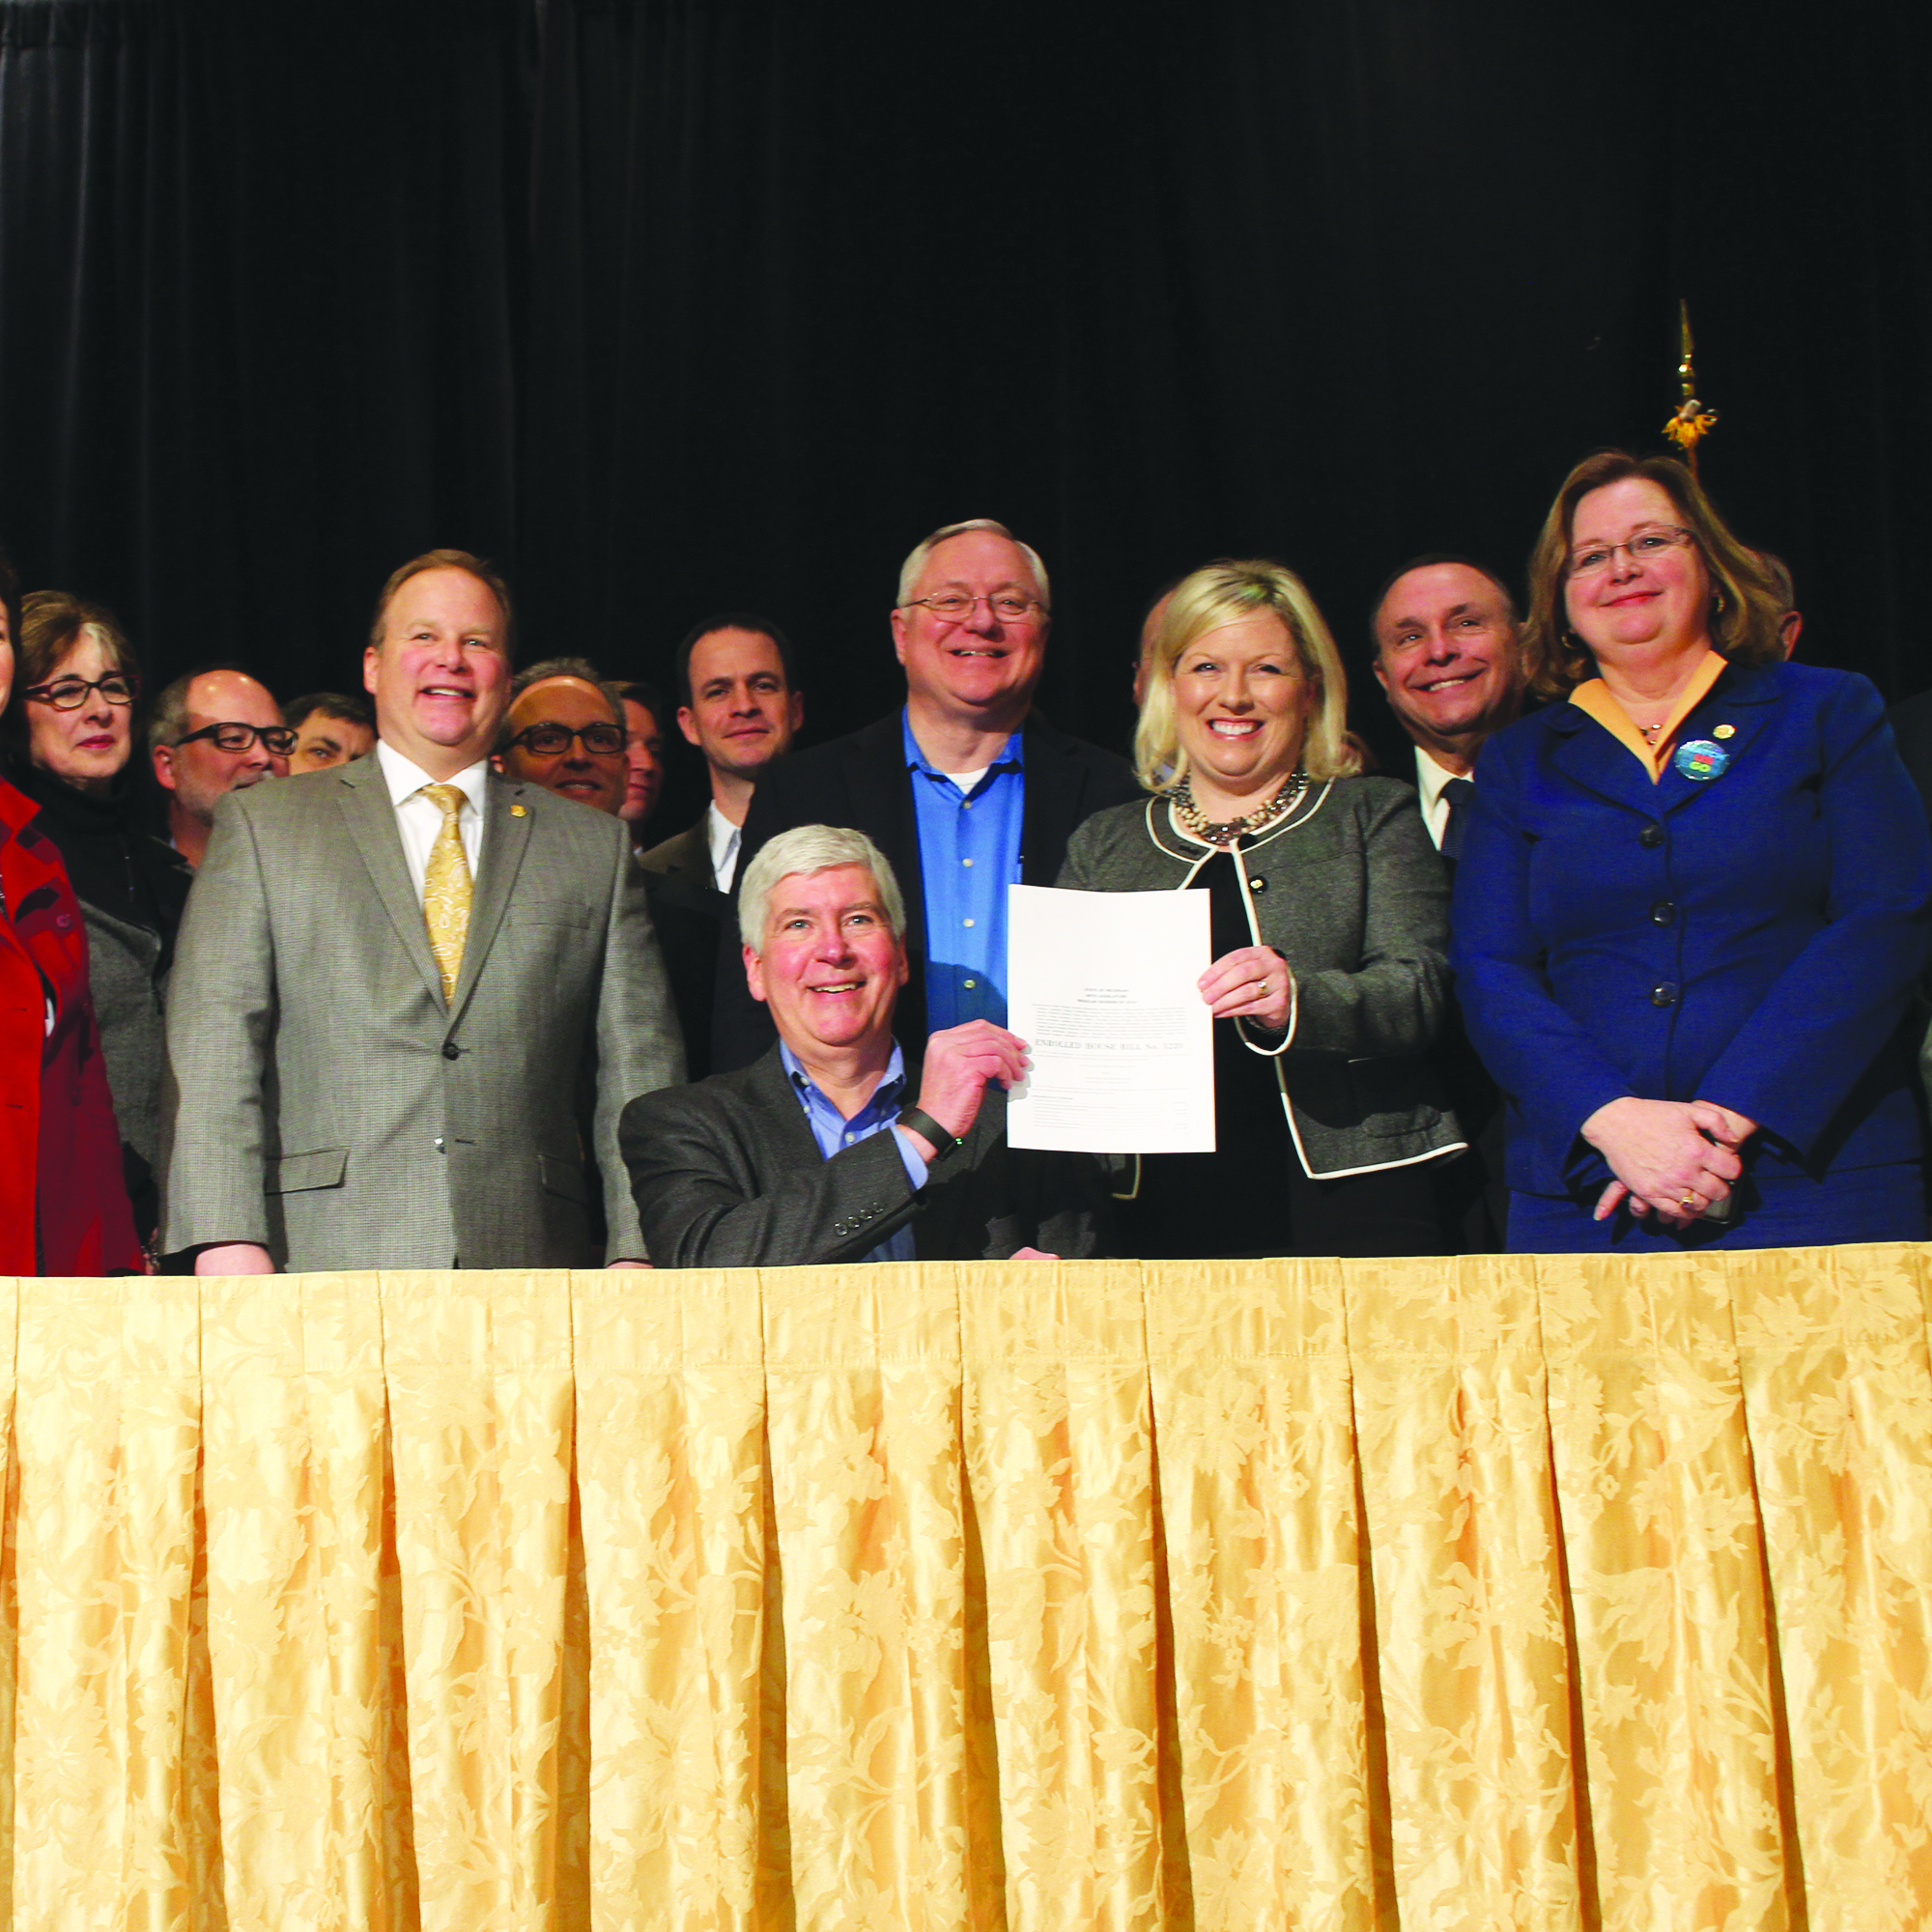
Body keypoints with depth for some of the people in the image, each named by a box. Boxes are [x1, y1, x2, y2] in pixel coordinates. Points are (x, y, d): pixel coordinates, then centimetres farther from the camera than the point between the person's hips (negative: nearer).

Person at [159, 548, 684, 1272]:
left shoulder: (595, 847, 16)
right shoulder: (260, 826, 12)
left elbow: (637, 1069, 11)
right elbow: (214, 1045, 3)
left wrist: (638, 1259, -1)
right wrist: (229, 1245, -10)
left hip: (529, 1272, 1)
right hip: (324, 1270, -1)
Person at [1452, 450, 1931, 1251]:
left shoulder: (1829, 712, 10)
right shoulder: (1519, 761, 15)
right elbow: (1489, 972, 5)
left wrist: (1731, 1117, -13)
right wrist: (1609, 1119, -14)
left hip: (1816, 1178, -1)